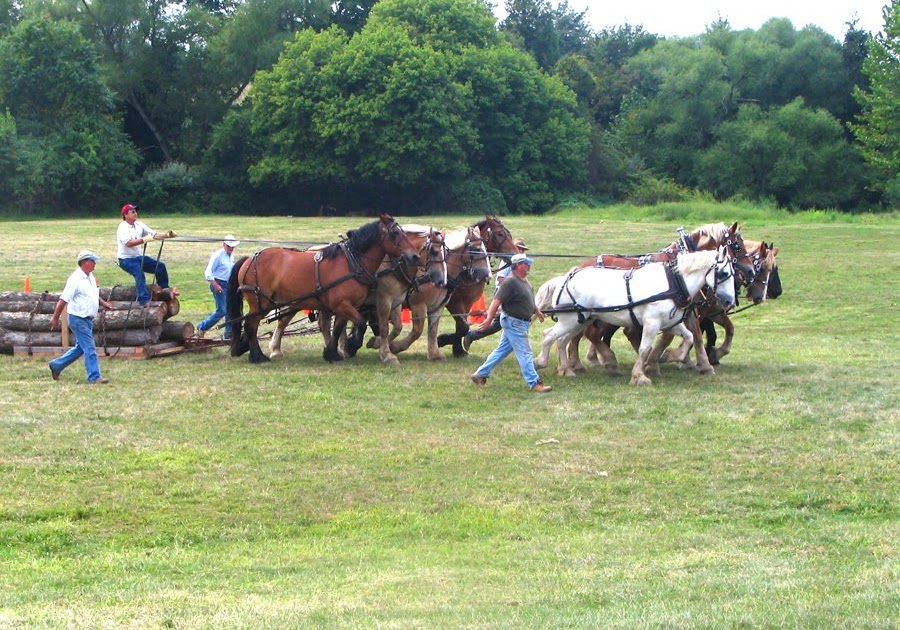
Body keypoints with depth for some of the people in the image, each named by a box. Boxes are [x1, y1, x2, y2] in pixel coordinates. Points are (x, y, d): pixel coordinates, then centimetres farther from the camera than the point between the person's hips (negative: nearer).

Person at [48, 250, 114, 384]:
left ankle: (56, 365, 28)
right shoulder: (75, 279, -18)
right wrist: (55, 318, -15)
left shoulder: (90, 277, 11)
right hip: (78, 318, -10)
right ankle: (94, 377, -3)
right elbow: (63, 299, -17)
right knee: (89, 348, -8)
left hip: (88, 319, 10)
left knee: (81, 348, 17)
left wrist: (103, 303, 12)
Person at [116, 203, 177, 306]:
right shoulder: (123, 228, -15)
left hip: (138, 257, 8)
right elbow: (129, 243, -31)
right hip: (126, 259, -8)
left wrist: (167, 235, -15)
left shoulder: (139, 225, 7)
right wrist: (144, 240, -42)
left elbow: (154, 234, 1)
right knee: (139, 273, -31)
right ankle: (144, 300, -39)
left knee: (160, 266, 2)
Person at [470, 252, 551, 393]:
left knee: (502, 350, 16)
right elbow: (497, 301, -23)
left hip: (521, 322, 10)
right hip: (514, 322, -10)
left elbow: (528, 299, 27)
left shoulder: (524, 281, 10)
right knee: (524, 354, -5)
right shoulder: (510, 282, -21)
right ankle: (535, 384, -1)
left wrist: (536, 310, 18)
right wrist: (489, 319, -25)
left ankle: (480, 375, 23)